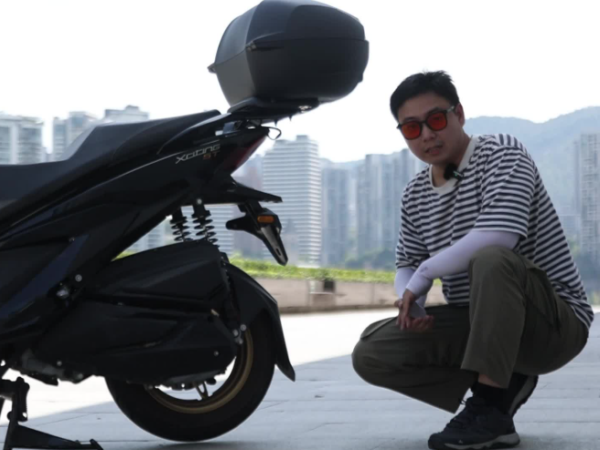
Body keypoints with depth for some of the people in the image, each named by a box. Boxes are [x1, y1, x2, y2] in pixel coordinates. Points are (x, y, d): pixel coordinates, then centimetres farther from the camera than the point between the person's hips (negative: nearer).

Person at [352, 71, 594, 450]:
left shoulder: (501, 153, -12)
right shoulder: (415, 195, 9)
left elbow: (496, 238, -29)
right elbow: (407, 265, 15)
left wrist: (425, 273, -17)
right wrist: (410, 299, -10)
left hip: (554, 324, -7)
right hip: (478, 326, 7)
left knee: (492, 260, -38)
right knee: (370, 354, -7)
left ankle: (489, 405, -27)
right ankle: (504, 385, 0)